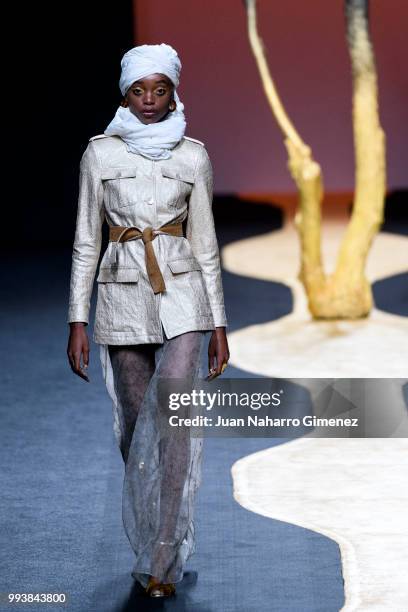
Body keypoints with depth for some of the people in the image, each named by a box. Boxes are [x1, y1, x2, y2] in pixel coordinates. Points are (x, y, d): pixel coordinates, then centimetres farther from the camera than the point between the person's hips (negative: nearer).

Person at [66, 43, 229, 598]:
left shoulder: (193, 155, 4)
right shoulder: (101, 153, 3)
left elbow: (205, 244, 8)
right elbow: (86, 242, 5)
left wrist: (219, 324, 7)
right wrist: (77, 321, 0)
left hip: (182, 290, -1)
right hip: (123, 294, 1)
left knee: (173, 420, -14)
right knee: (135, 424, 8)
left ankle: (162, 561, -11)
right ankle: (146, 541, 26)